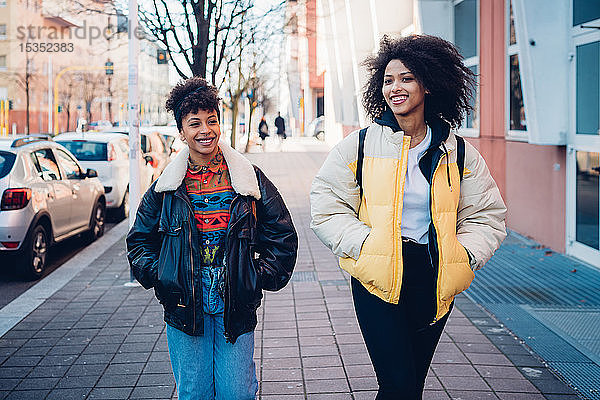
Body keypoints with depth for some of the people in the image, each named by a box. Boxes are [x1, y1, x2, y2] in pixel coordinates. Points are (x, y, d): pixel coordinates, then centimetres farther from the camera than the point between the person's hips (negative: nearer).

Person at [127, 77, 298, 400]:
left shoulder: (249, 179, 2)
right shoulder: (165, 188, 4)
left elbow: (282, 236, 7)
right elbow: (139, 241, 14)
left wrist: (262, 276, -2)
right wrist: (157, 276, 0)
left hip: (236, 309, -1)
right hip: (184, 309, 1)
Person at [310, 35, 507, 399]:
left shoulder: (459, 153, 5)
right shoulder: (361, 145, 0)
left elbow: (488, 217, 10)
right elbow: (326, 206, 0)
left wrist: (463, 254, -6)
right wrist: (366, 244, -13)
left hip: (435, 282, 3)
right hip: (377, 277, -2)